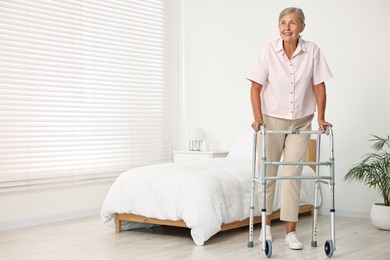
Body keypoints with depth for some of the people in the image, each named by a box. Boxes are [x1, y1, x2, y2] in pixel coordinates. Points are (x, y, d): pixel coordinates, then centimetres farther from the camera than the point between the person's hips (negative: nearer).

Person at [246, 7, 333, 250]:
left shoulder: (312, 51, -8)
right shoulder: (268, 50, -11)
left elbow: (319, 87, -2)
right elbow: (256, 87, -8)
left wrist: (321, 118, -6)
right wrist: (258, 117, -17)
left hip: (301, 122, 0)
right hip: (272, 120, 0)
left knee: (293, 174, 0)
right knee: (268, 173, 8)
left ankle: (291, 232, 8)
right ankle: (266, 224, 25)